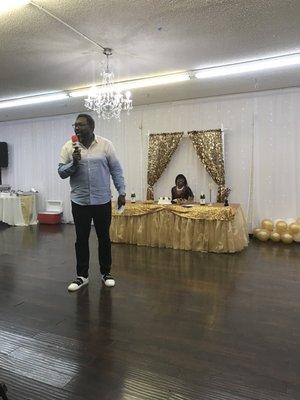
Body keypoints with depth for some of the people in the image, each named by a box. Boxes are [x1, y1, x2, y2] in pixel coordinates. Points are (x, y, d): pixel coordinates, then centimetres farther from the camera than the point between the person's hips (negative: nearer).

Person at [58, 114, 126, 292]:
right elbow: (61, 172, 0)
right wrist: (74, 163, -18)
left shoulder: (105, 145, -3)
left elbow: (116, 170, 1)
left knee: (104, 238, 9)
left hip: (102, 201, -1)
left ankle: (106, 272, 26)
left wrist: (122, 192, -3)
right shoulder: (68, 146, 1)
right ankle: (82, 275, 24)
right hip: (79, 201, 1)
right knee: (81, 239, 9)